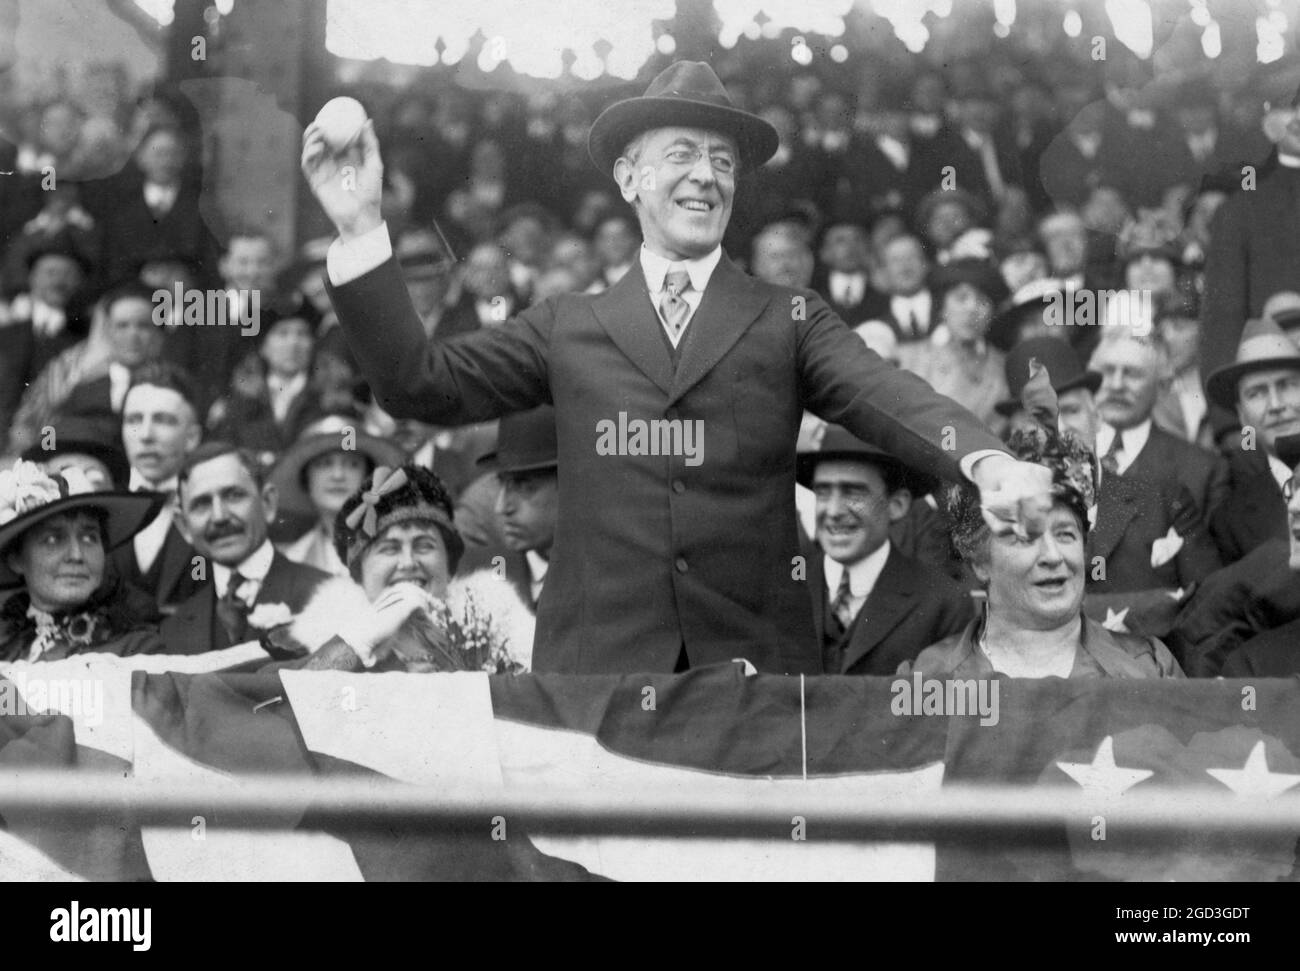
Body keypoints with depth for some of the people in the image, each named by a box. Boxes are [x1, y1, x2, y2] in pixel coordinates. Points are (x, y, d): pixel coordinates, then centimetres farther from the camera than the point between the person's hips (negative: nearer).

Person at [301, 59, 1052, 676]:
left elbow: (886, 396, -6)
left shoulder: (790, 322, 10)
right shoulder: (568, 328, 13)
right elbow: (420, 383, 7)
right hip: (598, 660, 1)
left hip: (754, 660, 0)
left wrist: (989, 462, -28)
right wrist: (361, 230, -2)